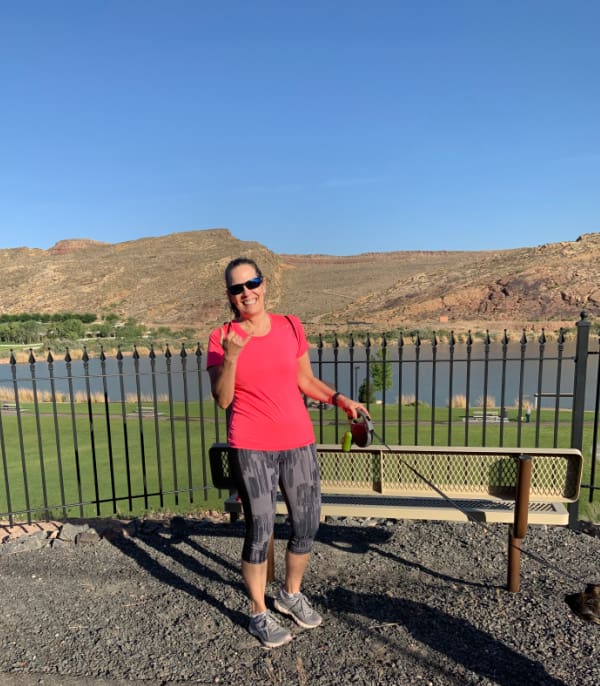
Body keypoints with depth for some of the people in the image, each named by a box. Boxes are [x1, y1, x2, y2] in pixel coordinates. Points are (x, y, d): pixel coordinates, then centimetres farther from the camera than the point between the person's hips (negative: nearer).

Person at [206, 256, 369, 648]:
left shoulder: (291, 327, 1)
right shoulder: (222, 338, -5)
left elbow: (306, 381, 9)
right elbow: (222, 400, -8)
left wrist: (339, 399, -4)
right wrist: (231, 358, -22)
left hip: (298, 441, 4)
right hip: (251, 447, -3)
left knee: (308, 524, 12)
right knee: (260, 529, 3)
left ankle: (291, 594, 40)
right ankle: (259, 614, 29)